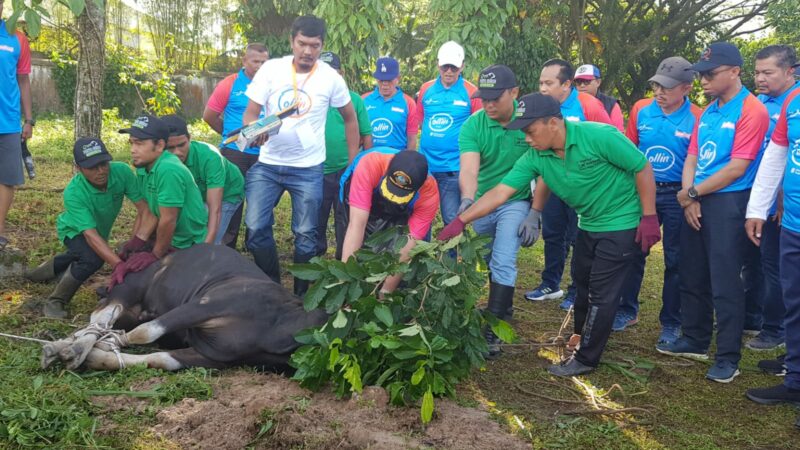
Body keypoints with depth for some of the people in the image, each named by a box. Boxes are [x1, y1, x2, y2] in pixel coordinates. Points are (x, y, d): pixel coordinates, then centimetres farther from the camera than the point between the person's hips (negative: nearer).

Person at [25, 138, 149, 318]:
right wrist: (119, 265, -55)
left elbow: (143, 208, -32)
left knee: (79, 257, 30)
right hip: (74, 230, -5)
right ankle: (55, 301, -11)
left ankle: (44, 271, 61)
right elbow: (91, 235, -45)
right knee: (92, 258, -32)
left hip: (101, 229, 5)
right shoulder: (73, 193, -40)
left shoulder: (122, 171, -35)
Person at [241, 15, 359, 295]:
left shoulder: (331, 78, -4)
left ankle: (301, 295, 21)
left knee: (305, 234, 5)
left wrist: (353, 163, 8)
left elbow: (350, 118, 10)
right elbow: (250, 113, -3)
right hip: (267, 165, 1)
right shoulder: (271, 69, -5)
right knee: (256, 228, -5)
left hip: (308, 169, -1)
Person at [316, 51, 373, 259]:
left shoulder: (354, 99, 1)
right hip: (317, 172, 1)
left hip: (347, 171, -1)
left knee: (346, 220, 9)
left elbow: (366, 136, 4)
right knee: (316, 220, 12)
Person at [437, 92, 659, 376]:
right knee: (583, 289, 17)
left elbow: (643, 167, -18)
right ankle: (579, 343, 36)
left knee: (601, 294, -2)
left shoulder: (599, 136, -26)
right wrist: (460, 221, -19)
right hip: (589, 225, 6)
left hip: (622, 223, -6)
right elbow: (500, 192, -12)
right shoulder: (535, 158, -10)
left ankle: (586, 359, 10)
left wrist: (649, 217, -18)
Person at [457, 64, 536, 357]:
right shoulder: (473, 125, -13)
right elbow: (469, 169, -27)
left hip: (515, 203, -3)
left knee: (503, 264, -15)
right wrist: (467, 199, -46)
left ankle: (493, 331, -8)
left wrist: (535, 214, -16)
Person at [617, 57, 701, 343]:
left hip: (676, 196, -3)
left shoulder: (697, 119, -12)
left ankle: (671, 323, 19)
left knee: (675, 261, 6)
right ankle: (627, 310, 27)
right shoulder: (641, 110, -3)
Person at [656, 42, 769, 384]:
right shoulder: (707, 113, 13)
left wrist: (692, 193, -10)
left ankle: (728, 357, 5)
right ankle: (695, 341, 29)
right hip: (696, 202, 8)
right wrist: (689, 197, -4)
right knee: (692, 276, 15)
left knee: (725, 283, -4)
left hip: (728, 203, -8)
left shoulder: (751, 111, -11)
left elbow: (737, 168, -17)